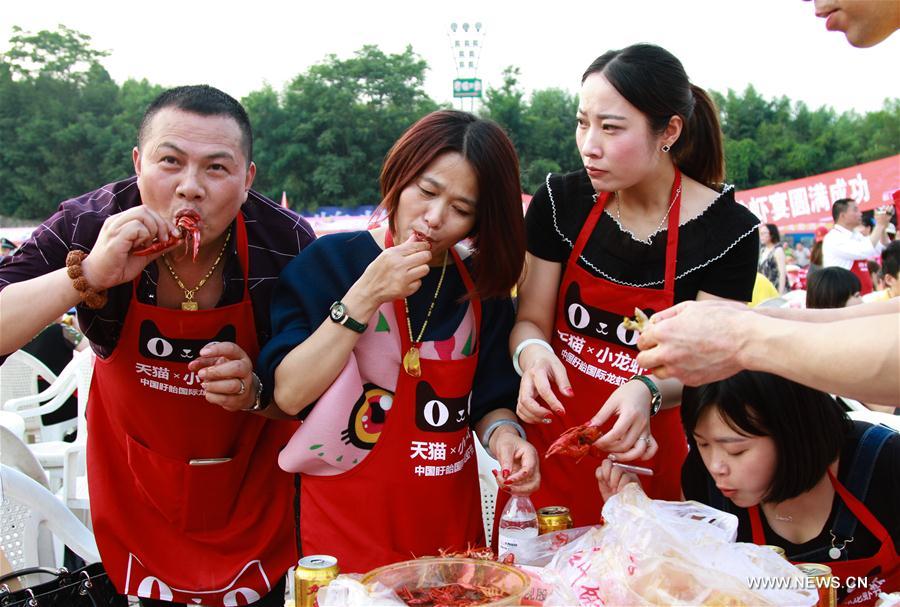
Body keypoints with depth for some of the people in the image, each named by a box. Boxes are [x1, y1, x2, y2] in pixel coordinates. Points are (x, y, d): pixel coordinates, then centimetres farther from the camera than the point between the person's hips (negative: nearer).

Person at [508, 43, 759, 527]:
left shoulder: (727, 230, -13)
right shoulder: (560, 201, -6)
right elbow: (530, 320, -2)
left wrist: (648, 392, -32)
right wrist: (534, 355, -24)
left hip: (643, 451, -2)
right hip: (549, 443, 2)